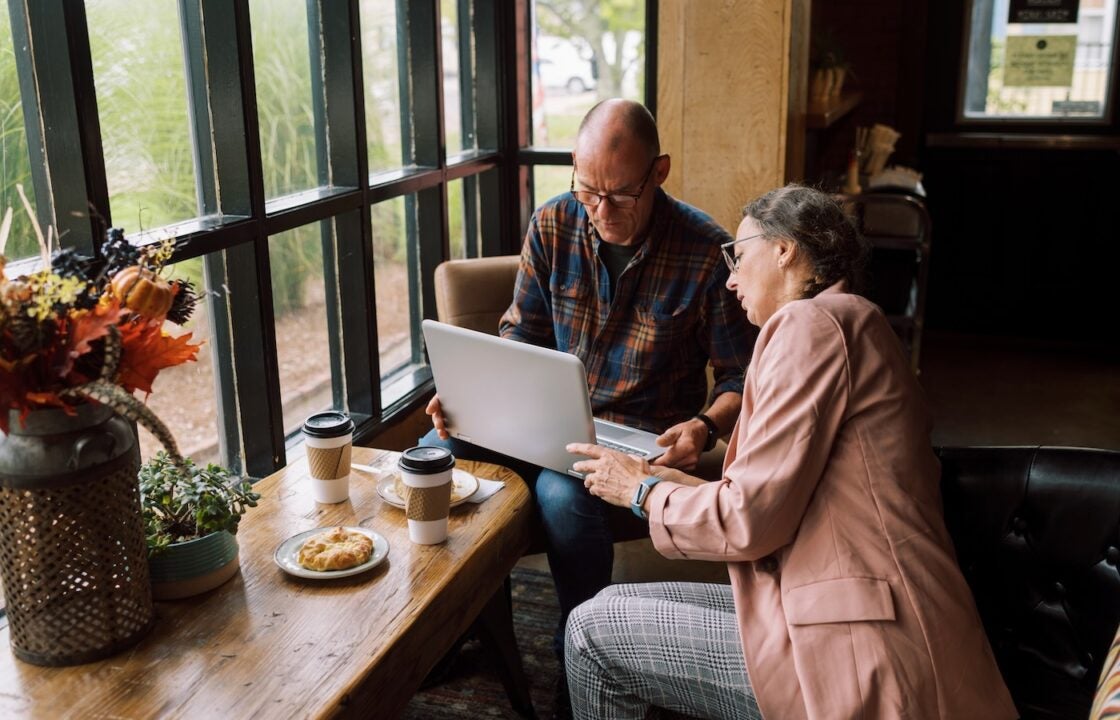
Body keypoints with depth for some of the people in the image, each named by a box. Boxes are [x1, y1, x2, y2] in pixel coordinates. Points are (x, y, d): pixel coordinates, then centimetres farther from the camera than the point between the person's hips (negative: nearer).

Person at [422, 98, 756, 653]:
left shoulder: (706, 251, -13)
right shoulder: (552, 225, -2)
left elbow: (740, 376, -6)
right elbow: (521, 333, 8)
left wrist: (706, 428, -26)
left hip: (643, 434, -4)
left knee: (563, 493, -36)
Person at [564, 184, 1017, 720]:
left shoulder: (810, 321, -11)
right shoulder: (848, 322, 20)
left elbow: (749, 519, -16)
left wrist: (645, 492, 1)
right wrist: (667, 481, 19)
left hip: (864, 658, -10)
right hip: (851, 617, 10)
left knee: (594, 630, -2)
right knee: (617, 603, 14)